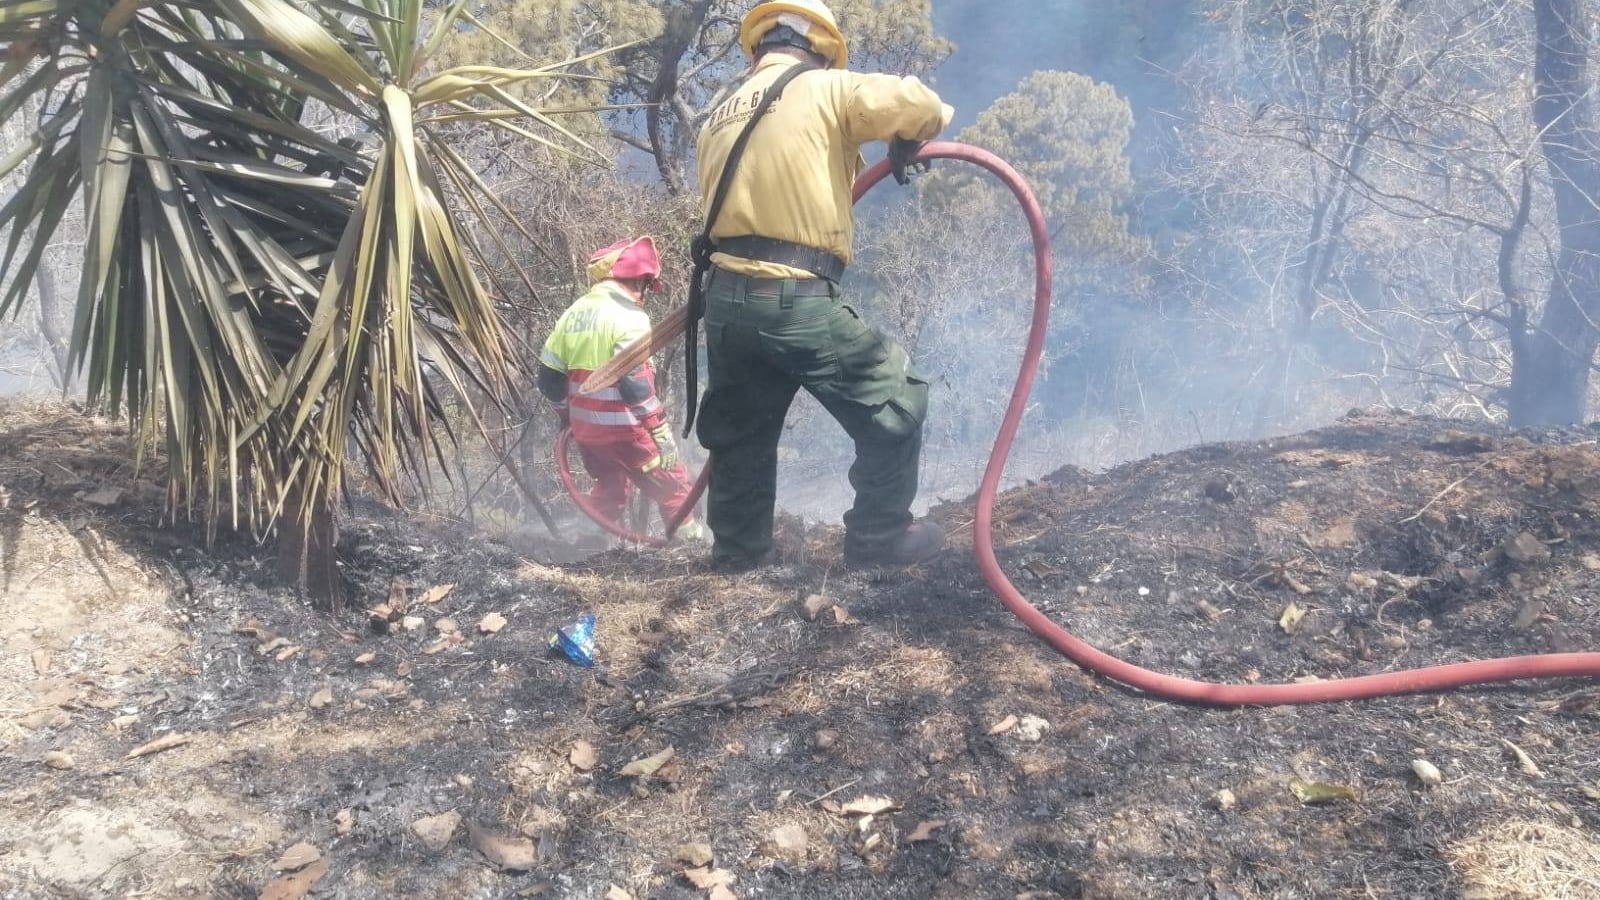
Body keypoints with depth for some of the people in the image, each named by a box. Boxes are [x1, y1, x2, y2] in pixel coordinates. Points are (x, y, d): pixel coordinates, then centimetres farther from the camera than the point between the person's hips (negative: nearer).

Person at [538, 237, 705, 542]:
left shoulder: (574, 312, 9)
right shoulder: (629, 318, -15)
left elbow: (549, 379, 11)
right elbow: (637, 386, -21)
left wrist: (568, 414, 25)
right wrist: (663, 436, -15)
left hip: (583, 426, 8)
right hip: (623, 429, -8)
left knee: (609, 488, 25)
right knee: (673, 485, 5)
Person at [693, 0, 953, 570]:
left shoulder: (719, 119, 20)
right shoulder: (822, 89, 1)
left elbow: (719, 208, 19)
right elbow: (922, 106, -9)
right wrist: (905, 144, 12)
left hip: (724, 297, 7)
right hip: (793, 298, -7)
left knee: (740, 434, 21)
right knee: (893, 404, 7)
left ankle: (737, 556, 30)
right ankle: (878, 537, 12)